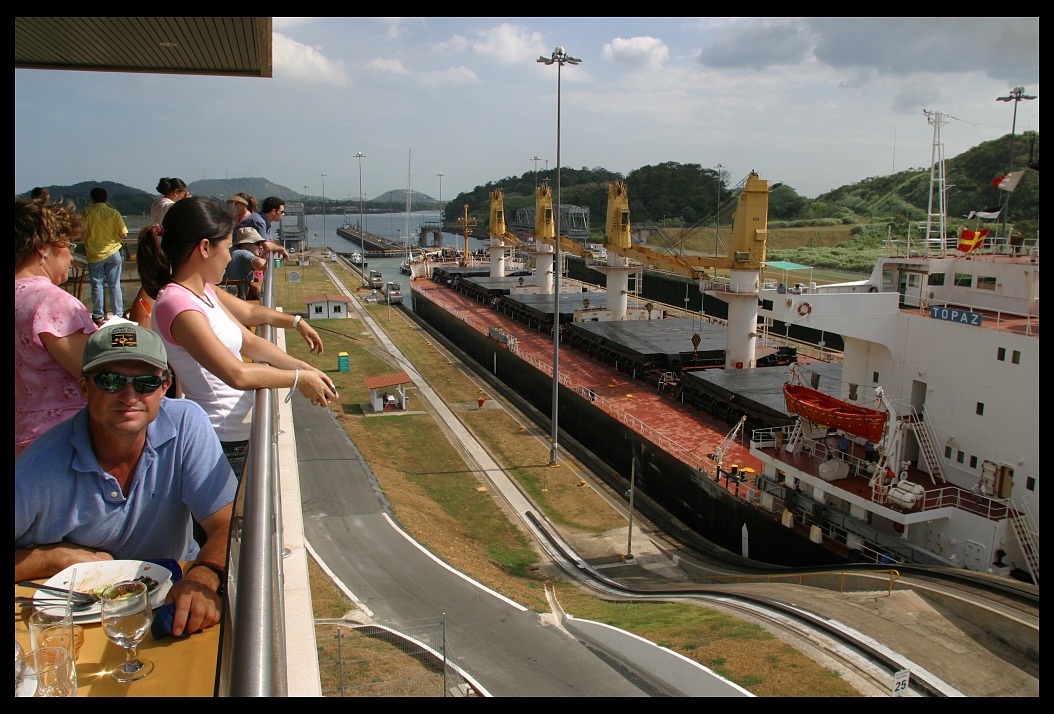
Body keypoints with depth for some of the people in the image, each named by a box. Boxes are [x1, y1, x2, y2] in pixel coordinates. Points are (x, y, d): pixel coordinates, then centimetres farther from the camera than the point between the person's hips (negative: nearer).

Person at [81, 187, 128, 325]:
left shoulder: (86, 213, -6)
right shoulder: (114, 213, -4)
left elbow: (81, 232, -9)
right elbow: (123, 234, -6)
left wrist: (88, 241, 12)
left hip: (94, 255, -1)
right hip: (113, 253, 1)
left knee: (97, 286, 7)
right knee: (114, 285, 6)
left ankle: (98, 316, 10)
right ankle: (118, 314, 9)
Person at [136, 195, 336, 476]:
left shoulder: (204, 292, 7)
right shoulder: (177, 305, -24)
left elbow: (249, 342, 14)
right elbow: (237, 374, -31)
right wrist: (299, 378, -20)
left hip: (239, 433, 9)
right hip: (222, 442, -9)